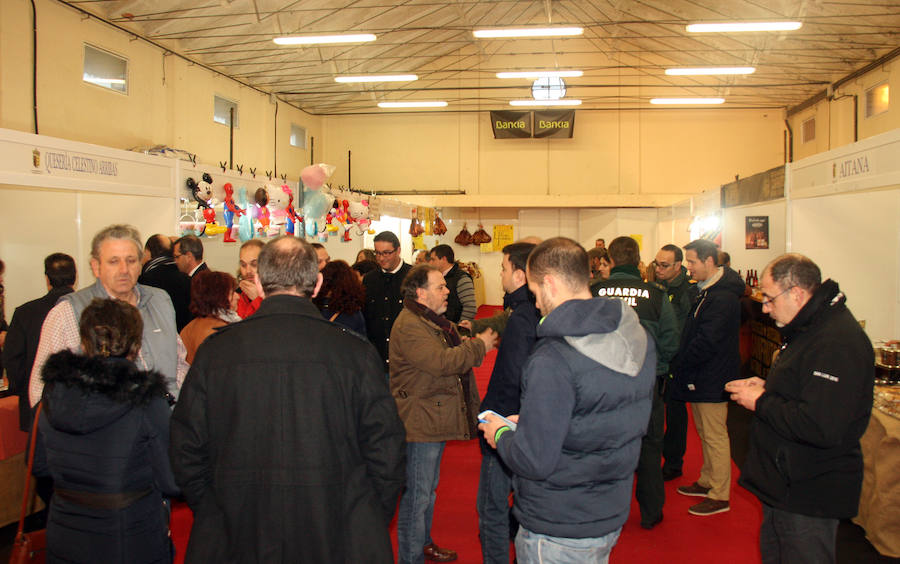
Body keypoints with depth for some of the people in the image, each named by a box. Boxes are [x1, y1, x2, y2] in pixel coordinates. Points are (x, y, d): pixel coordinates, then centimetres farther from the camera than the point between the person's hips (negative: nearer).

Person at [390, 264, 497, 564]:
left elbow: (454, 356, 27)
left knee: (429, 490, 24)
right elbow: (441, 362, -29)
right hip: (419, 424, -11)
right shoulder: (409, 326, -20)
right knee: (416, 496, 0)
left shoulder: (435, 321, 15)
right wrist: (479, 345, -19)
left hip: (434, 421, 11)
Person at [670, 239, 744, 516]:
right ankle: (707, 482, 33)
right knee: (705, 433, 20)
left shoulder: (722, 298, -22)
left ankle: (720, 496, 10)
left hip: (712, 379, -10)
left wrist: (677, 363, -16)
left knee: (715, 436, -1)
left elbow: (707, 342, -26)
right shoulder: (706, 290, 11)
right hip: (701, 377, 10)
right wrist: (681, 364, 6)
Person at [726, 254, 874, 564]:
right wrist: (766, 387, 4)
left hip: (808, 495, -10)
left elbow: (822, 429, -33)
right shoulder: (810, 329, 10)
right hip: (784, 481, 10)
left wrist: (760, 403, -20)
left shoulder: (837, 343, -26)